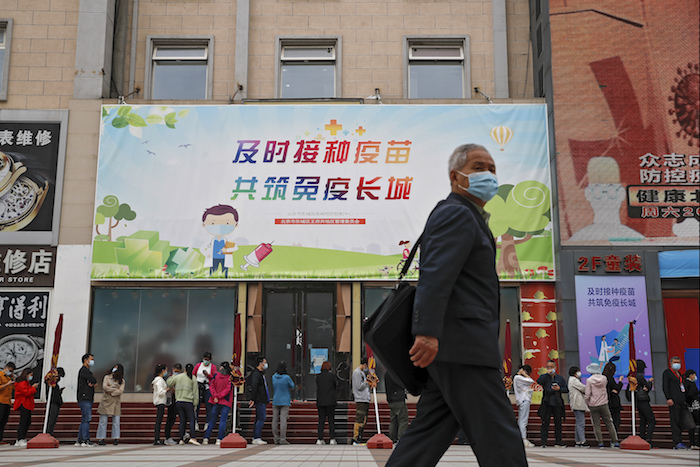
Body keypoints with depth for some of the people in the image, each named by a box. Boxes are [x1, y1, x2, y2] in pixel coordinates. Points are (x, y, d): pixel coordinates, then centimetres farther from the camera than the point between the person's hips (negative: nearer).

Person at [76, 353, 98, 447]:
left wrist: (92, 383, -6)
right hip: (84, 398, -10)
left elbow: (95, 382, 15)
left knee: (84, 419, 9)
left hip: (88, 398, 10)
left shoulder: (87, 371, 25)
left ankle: (80, 440, 11)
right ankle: (86, 440, -15)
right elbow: (94, 380, -15)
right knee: (87, 418, -13)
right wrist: (93, 382, 5)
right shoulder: (84, 370, -6)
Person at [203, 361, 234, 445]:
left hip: (215, 402, 2)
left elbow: (211, 386, -5)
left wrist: (215, 396, -9)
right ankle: (219, 439, -8)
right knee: (223, 420, -1)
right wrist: (218, 396, -8)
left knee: (212, 420, 12)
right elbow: (228, 389, -12)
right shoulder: (230, 377, -5)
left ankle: (206, 438, 9)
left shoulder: (216, 375, 0)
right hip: (226, 402, -2)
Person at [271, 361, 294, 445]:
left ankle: (276, 439, 9)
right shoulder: (287, 377, -12)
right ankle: (282, 439, -7)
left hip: (275, 401, 4)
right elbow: (292, 386, 1)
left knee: (275, 420, 6)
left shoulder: (274, 377, 1)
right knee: (283, 420, -5)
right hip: (285, 401, -4)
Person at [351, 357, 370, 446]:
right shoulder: (357, 372, -9)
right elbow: (359, 387, -15)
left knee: (363, 420, 10)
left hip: (365, 399, 10)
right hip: (360, 400, -10)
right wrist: (368, 381, -7)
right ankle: (356, 439, -8)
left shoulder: (363, 372, 20)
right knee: (359, 420, -10)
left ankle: (359, 439, 14)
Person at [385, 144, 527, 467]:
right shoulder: (457, 214, -7)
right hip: (462, 347, -10)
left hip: (453, 352, 10)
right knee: (499, 440, -6)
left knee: (429, 432, 9)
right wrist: (427, 331, -32)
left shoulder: (468, 217, 26)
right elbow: (435, 273, -22)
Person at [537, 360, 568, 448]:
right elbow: (538, 382, -18)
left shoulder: (560, 378, 10)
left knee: (558, 423, 8)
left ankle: (558, 442, 17)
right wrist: (547, 373, -19)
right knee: (545, 422, -3)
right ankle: (543, 442, 1)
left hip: (557, 403, 2)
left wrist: (559, 389, -10)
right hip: (547, 403, -2)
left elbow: (566, 390, 10)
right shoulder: (544, 377, 4)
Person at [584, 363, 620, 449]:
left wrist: (587, 402, 6)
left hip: (593, 406, -3)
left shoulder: (589, 380, -10)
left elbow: (587, 395, -11)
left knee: (596, 425, 5)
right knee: (609, 423, 10)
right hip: (604, 405, 3)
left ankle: (600, 442, 2)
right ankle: (615, 442, 10)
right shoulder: (604, 378, -1)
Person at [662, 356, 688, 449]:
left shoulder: (679, 373, 23)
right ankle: (677, 442, -17)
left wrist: (684, 400, 16)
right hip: (673, 400, -8)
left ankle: (677, 443, 5)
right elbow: (664, 386, -8)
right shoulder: (667, 372, 1)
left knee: (679, 422, 4)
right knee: (675, 420, -12)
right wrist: (668, 398, -18)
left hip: (681, 401, 8)